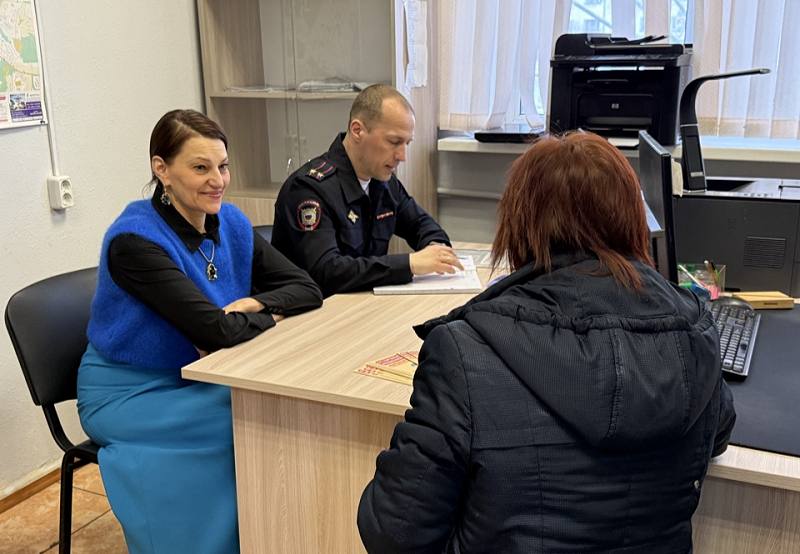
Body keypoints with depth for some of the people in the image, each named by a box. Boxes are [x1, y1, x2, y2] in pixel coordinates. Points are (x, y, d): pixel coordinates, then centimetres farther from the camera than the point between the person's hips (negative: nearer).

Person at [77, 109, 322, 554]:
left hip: (198, 380, 6)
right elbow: (217, 330, -31)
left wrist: (248, 304, -20)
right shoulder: (135, 239, -23)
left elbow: (307, 288, -4)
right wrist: (269, 318, -13)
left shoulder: (231, 224, -2)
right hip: (129, 395, -6)